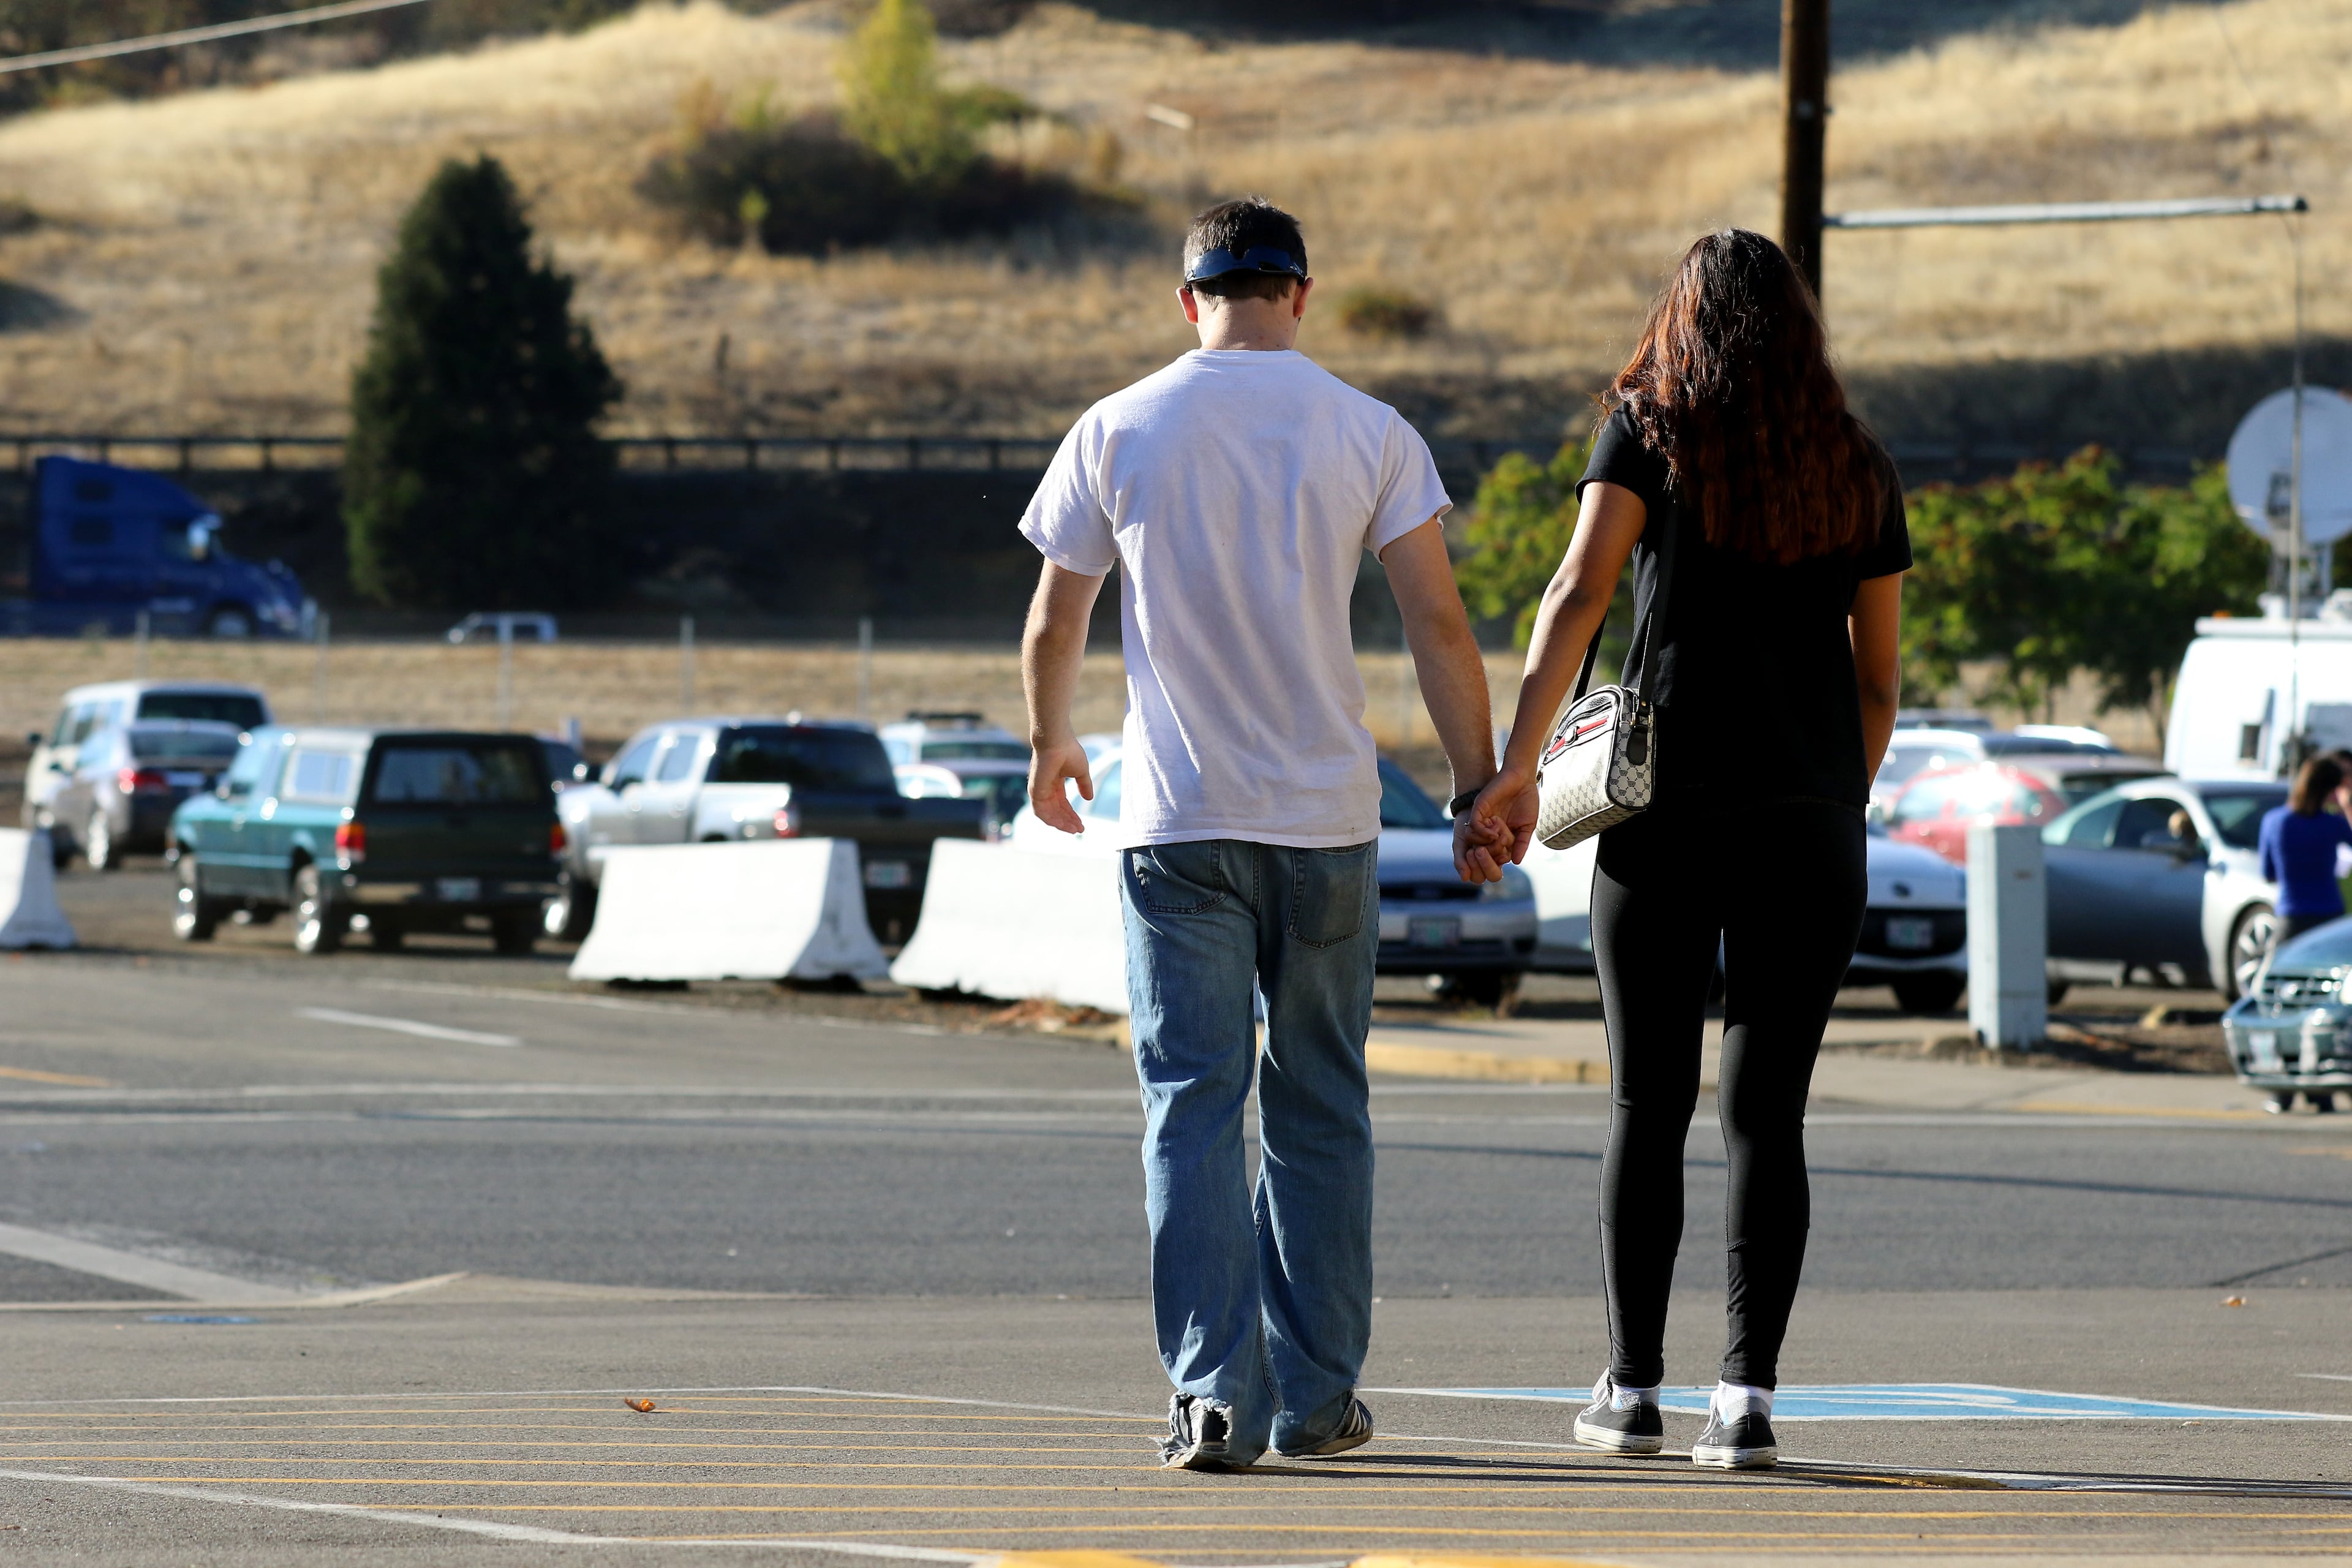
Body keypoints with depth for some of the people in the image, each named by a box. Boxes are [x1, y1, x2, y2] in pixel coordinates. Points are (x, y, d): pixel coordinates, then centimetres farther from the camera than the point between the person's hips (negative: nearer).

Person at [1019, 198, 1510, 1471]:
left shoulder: (1119, 432, 2)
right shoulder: (1367, 433, 1)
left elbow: (1054, 624, 10)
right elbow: (1436, 622, -4)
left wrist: (1049, 747, 28)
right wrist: (1478, 794, 2)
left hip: (1177, 825, -1)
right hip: (1327, 817, 1)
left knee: (1194, 1109, -2)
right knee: (1319, 1112, 11)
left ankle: (1214, 1397, -12)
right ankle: (1317, 1398, 14)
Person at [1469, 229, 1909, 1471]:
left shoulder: (1648, 431, 2)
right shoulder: (1856, 470, 10)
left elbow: (1579, 593, -10)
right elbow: (1878, 678, 12)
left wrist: (1519, 761, -15)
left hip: (1667, 811, -2)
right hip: (1807, 815, 2)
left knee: (1646, 1101, 7)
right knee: (1766, 1111, 2)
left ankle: (1632, 1389, 10)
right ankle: (1747, 1397, -5)